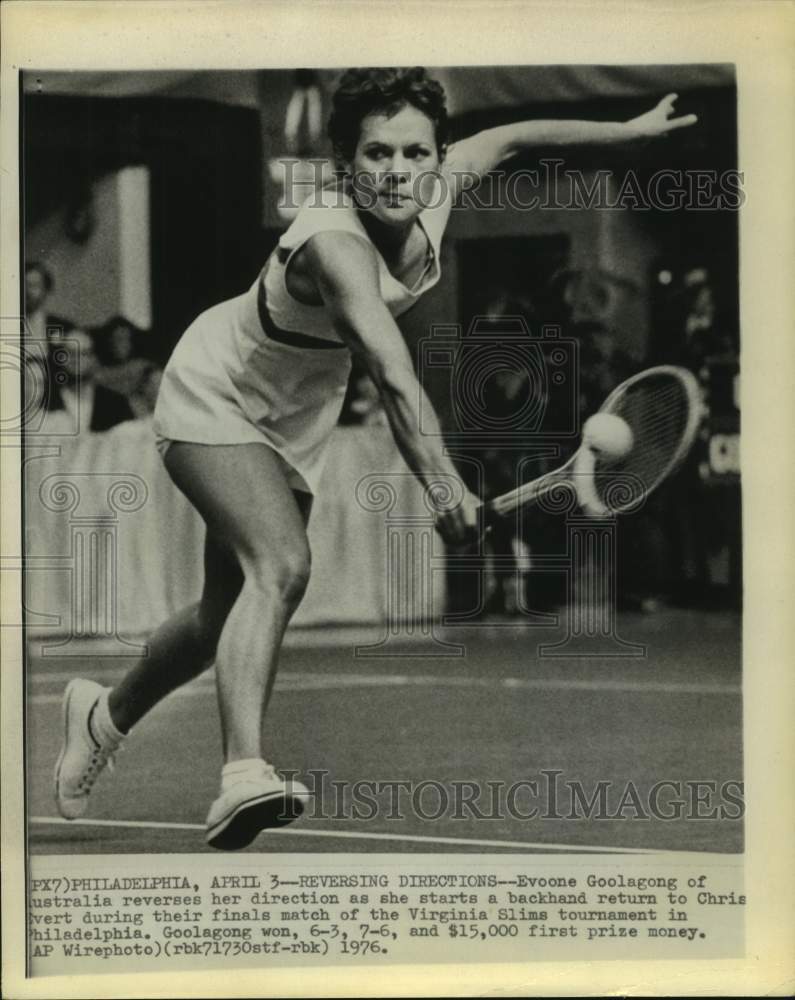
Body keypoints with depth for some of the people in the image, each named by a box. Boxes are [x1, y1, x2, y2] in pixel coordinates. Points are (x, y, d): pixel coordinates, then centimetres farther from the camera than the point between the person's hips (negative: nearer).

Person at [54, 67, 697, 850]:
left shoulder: (432, 196, -15)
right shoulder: (334, 242, -37)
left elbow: (508, 139, 7)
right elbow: (394, 379, -52)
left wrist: (626, 129, 12)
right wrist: (442, 483, -63)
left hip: (294, 419, 8)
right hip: (214, 397, -7)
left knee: (228, 615, 14)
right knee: (282, 566, -32)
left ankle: (106, 713, 39)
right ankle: (242, 776, -38)